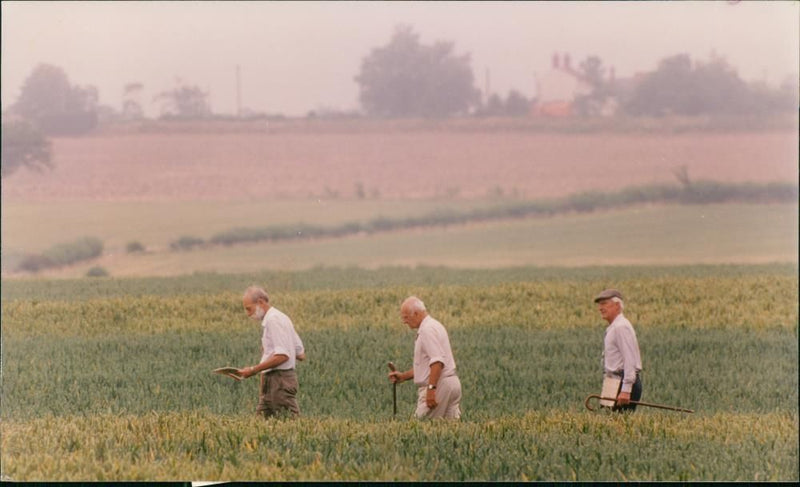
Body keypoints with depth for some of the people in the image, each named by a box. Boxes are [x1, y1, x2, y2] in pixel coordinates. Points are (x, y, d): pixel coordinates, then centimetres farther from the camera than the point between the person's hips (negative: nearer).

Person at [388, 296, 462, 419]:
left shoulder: (428, 329, -13)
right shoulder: (433, 326, 20)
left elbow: (437, 362, -24)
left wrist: (431, 388, -27)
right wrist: (403, 376, 21)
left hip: (439, 385, -10)